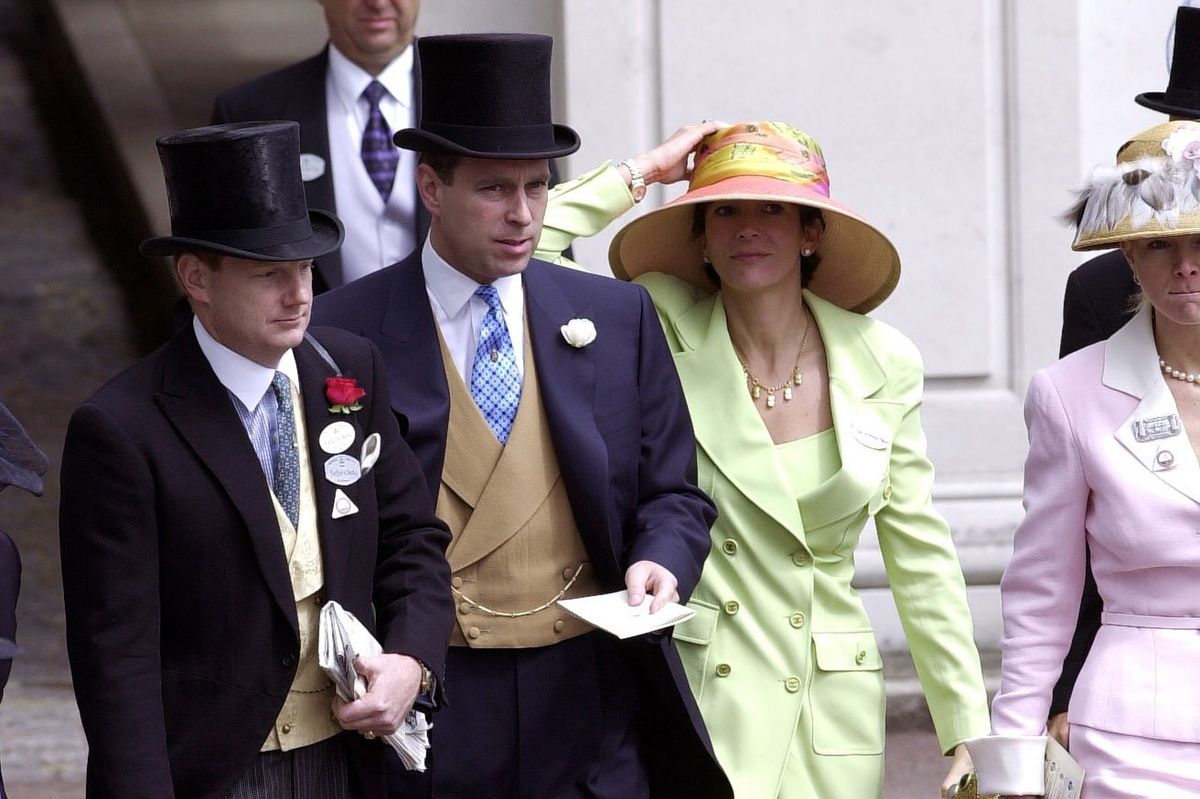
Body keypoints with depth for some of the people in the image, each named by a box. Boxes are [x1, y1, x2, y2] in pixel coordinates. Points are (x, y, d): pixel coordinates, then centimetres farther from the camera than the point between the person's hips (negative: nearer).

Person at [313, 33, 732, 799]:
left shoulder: (618, 318, 9)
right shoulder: (346, 333, -1)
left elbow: (672, 492, 13)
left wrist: (660, 559, -8)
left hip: (591, 703, 3)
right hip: (428, 706, -3)